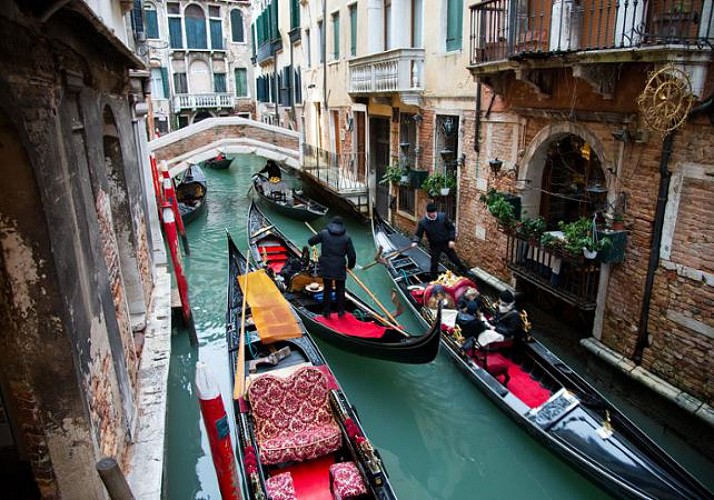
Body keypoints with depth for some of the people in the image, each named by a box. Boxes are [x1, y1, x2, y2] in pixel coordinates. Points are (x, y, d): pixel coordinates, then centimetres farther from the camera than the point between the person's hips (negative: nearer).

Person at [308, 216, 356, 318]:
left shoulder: (324, 233, -2)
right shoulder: (346, 237, -1)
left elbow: (310, 241, 9)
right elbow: (352, 255, -3)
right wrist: (350, 265, 16)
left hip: (326, 267, 0)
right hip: (340, 268, 0)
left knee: (327, 289, 12)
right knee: (340, 290, 14)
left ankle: (326, 312, 17)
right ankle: (340, 311, 20)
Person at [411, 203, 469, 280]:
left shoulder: (442, 216, -14)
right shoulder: (422, 222, -16)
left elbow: (451, 228, -3)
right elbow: (418, 234, -7)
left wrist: (452, 239, -11)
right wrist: (415, 242, -27)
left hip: (446, 243, 1)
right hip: (434, 246, -1)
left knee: (454, 258, 16)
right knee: (434, 264, 4)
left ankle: (464, 270, 42)